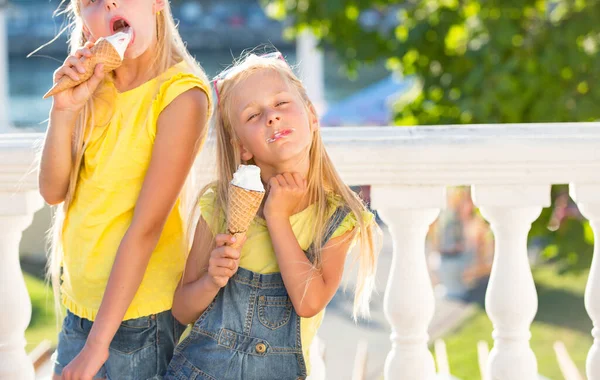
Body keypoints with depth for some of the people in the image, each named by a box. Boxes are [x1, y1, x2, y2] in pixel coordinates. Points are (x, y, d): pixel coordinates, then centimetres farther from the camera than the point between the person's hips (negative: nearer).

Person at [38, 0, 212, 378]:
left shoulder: (182, 95, -14)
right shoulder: (95, 94, 5)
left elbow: (146, 226, -18)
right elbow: (53, 191, 1)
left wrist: (96, 344, -19)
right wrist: (64, 110, -14)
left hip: (140, 314, -6)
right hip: (80, 308, 6)